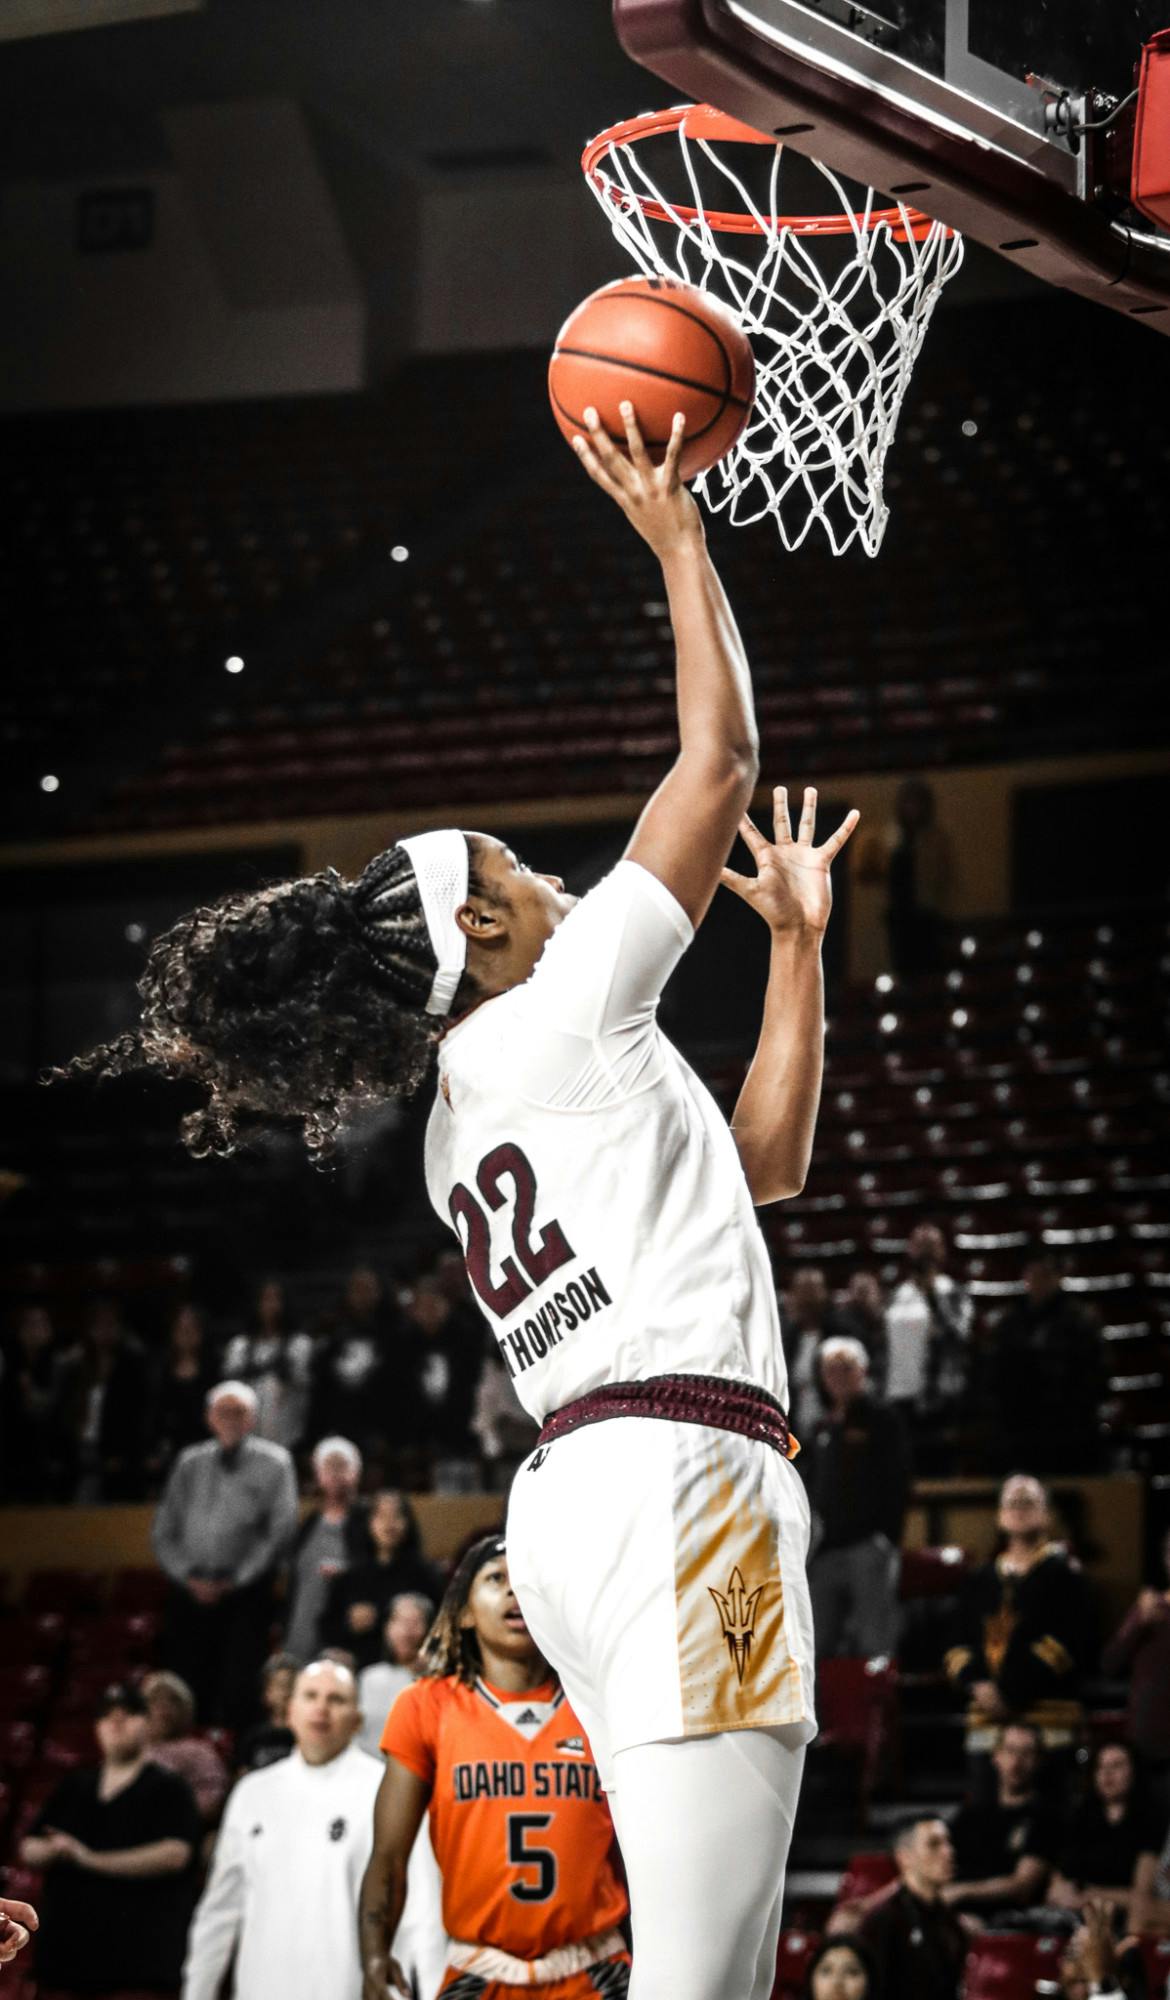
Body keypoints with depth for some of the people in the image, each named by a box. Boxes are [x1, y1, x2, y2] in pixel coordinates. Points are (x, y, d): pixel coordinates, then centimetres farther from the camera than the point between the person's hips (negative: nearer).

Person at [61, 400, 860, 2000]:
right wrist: (677, 541, 11)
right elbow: (721, 756, 2)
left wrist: (799, 938, 33)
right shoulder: (557, 1017, 0)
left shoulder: (465, 1128, 24)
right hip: (677, 1475, -10)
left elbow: (767, 1161, 31)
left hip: (592, 1497, 10)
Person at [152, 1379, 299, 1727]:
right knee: (190, 1687, -1)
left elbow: (282, 1529, -2)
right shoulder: (189, 1463, 13)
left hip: (245, 1590, -3)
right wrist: (189, 1577, -2)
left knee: (238, 1686, -11)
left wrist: (236, 1580, -7)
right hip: (191, 1590, 3)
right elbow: (164, 1531, 12)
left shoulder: (273, 1462, 5)